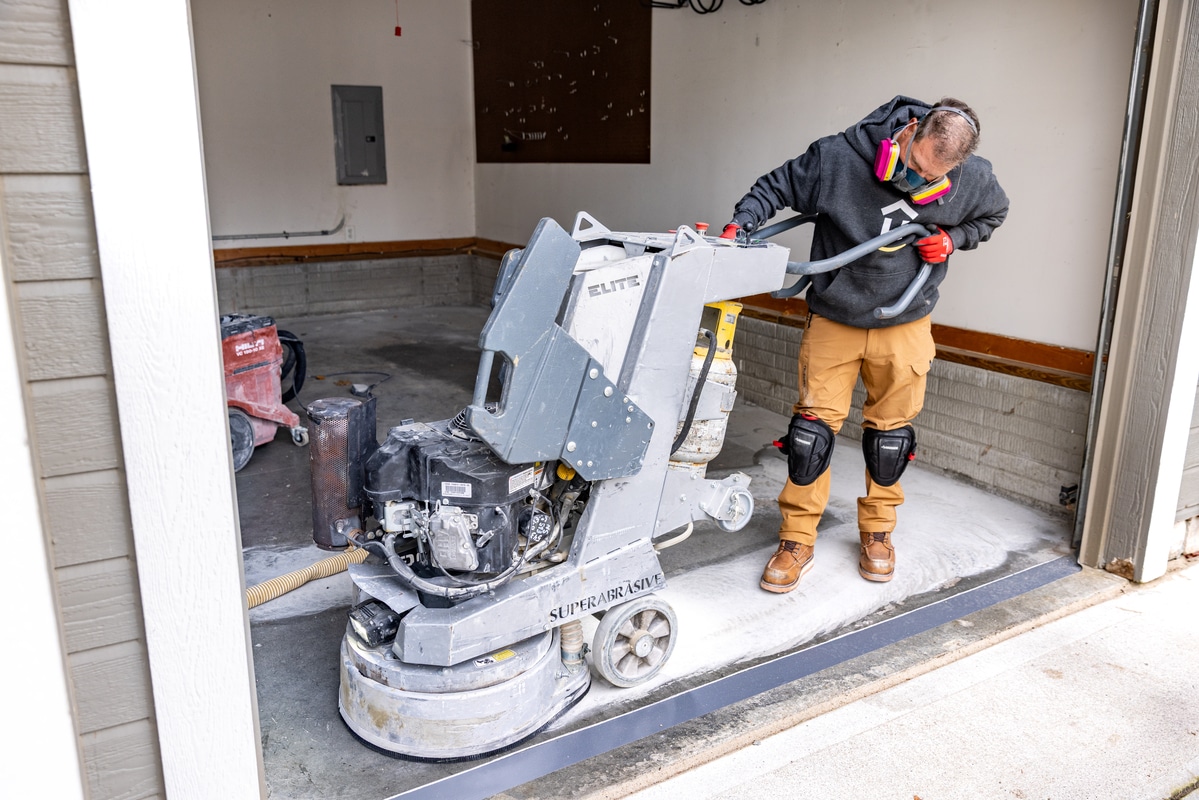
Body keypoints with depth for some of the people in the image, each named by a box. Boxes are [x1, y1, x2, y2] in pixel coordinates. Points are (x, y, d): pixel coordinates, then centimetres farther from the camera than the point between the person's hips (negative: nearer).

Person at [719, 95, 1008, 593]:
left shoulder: (972, 180, -13)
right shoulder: (838, 157, -21)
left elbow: (992, 215, 10)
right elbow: (777, 187, -8)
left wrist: (953, 239, -9)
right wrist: (740, 225, -24)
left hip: (903, 325, 2)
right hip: (833, 319, -1)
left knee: (890, 431, 11)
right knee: (813, 426, -3)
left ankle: (878, 532, 32)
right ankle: (797, 542, 11)